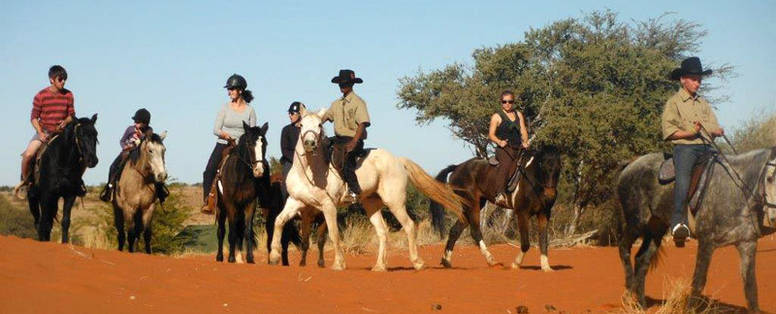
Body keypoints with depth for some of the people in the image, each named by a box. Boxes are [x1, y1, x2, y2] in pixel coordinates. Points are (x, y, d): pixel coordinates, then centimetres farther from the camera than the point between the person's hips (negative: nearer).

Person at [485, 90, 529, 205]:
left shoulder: (519, 115, 22)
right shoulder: (497, 117, 8)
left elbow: (523, 131, 16)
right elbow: (491, 134, 3)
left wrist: (525, 142, -5)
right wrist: (499, 142, -17)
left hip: (518, 148, 6)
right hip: (503, 149, -6)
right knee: (507, 162, -35)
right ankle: (500, 193, -48)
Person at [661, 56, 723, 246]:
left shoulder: (703, 103, 24)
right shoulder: (674, 102, 6)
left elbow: (714, 127, 22)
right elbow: (668, 130, -4)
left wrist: (717, 131, -3)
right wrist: (690, 132, -16)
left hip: (706, 147, 6)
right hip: (685, 147, -6)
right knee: (683, 176, -30)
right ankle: (678, 222, -40)